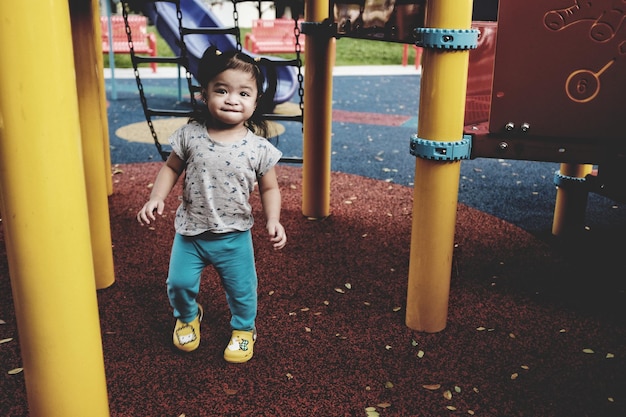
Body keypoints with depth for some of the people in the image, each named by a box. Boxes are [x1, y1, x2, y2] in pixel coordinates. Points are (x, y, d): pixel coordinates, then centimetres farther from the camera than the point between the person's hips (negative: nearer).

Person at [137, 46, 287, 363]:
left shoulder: (258, 148, -13)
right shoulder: (189, 135, -11)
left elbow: (269, 188, -2)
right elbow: (171, 167, 3)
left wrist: (273, 220, -15)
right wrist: (156, 198, -10)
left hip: (234, 236, -1)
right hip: (190, 231, 1)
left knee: (241, 289, 12)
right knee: (179, 282, 10)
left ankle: (243, 328, 44)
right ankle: (187, 316, 45)